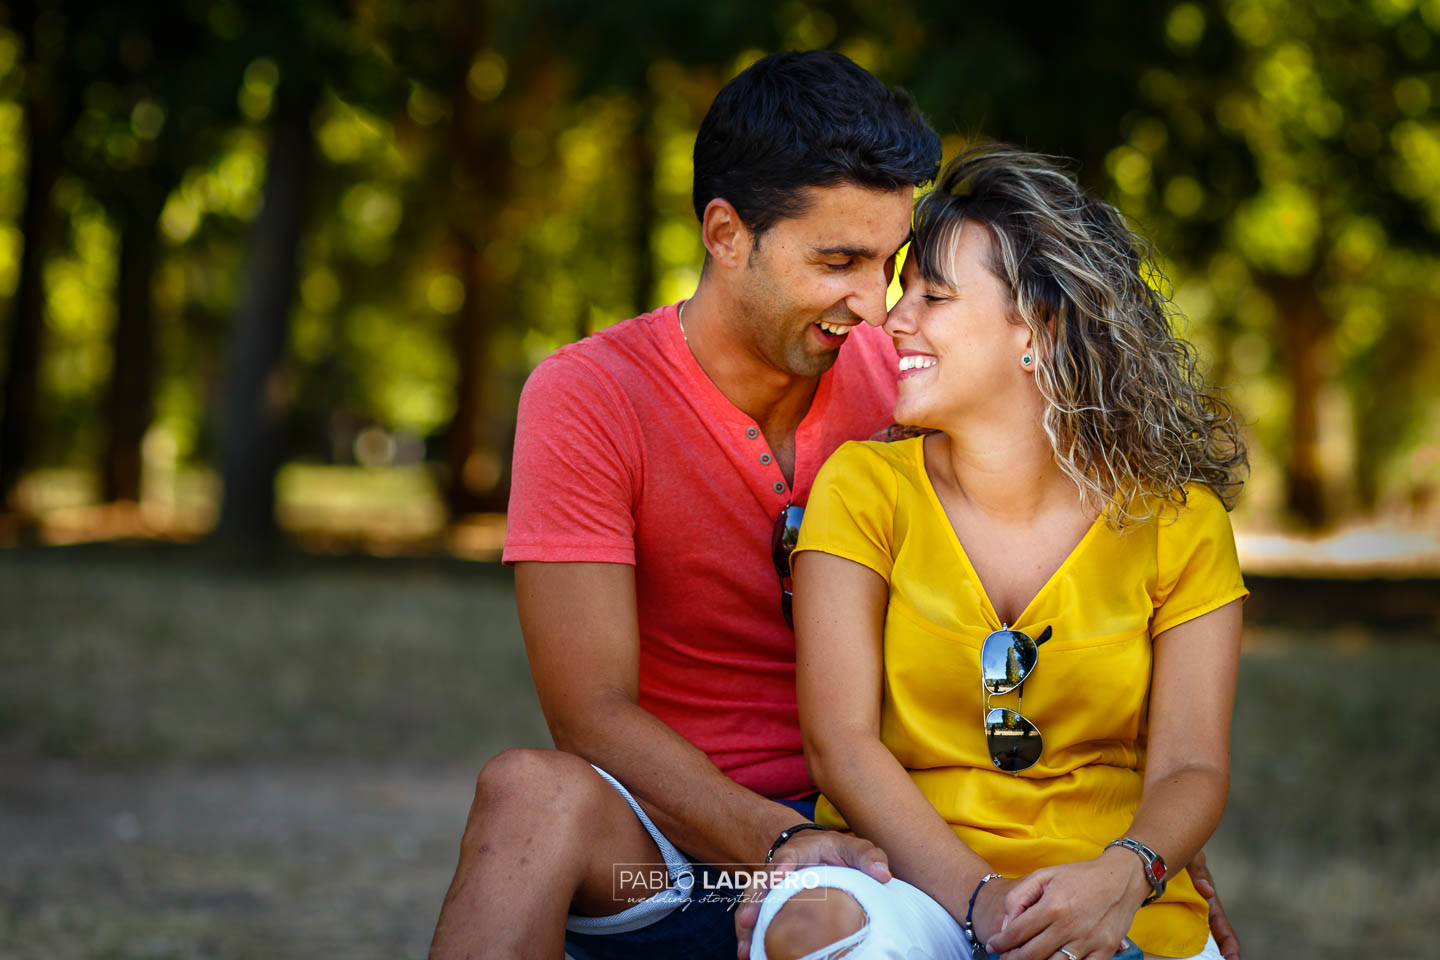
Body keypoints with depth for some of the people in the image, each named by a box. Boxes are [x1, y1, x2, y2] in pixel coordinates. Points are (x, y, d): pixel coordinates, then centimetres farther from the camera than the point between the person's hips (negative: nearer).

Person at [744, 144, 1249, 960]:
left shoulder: (1178, 521, 6)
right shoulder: (866, 488, 5)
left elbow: (1190, 767, 0)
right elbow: (840, 740, -5)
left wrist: (1122, 876, -24)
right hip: (908, 886, 0)